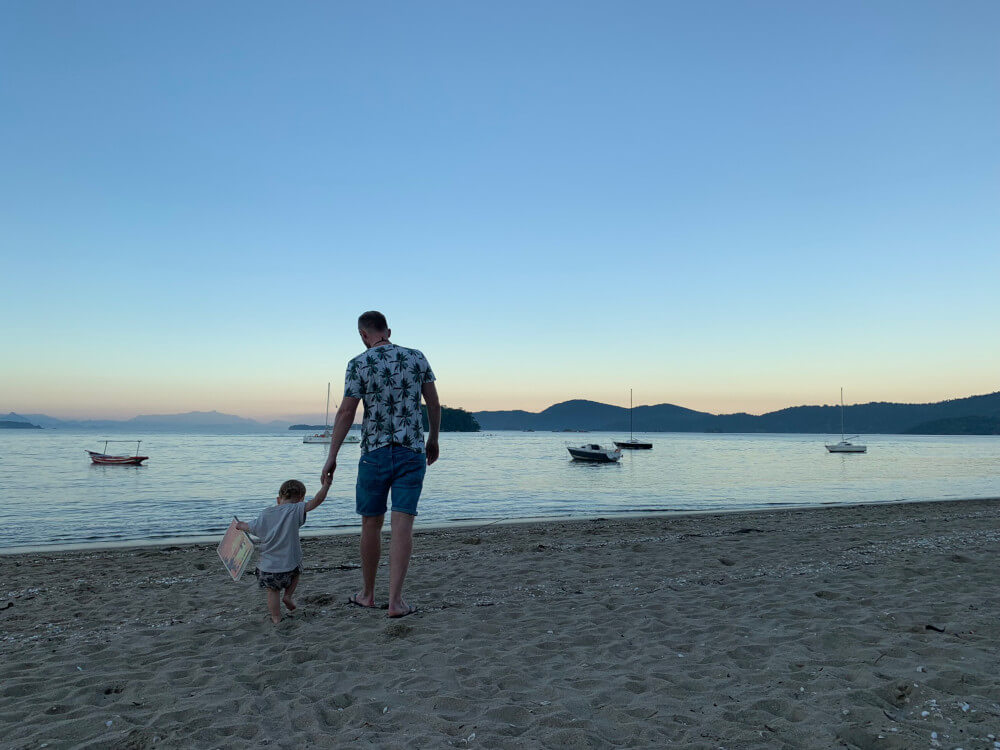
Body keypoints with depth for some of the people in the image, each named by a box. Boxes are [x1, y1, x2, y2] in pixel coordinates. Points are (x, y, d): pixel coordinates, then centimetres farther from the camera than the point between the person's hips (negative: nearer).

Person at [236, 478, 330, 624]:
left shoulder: (266, 514, 3)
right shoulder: (295, 510, -12)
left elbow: (250, 527, 18)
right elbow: (316, 501, -21)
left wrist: (241, 526, 40)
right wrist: (327, 483, -15)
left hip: (268, 566, 3)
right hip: (289, 564, -2)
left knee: (273, 591, 17)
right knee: (296, 571, 29)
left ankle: (276, 618, 18)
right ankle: (288, 595, 17)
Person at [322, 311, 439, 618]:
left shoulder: (359, 364, -5)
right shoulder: (417, 358, 4)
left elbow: (346, 413, -6)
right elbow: (434, 404, 7)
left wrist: (332, 456, 0)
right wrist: (433, 439, 20)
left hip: (375, 453, -1)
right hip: (412, 452, 2)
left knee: (371, 524, 12)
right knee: (402, 524, 0)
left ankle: (367, 593, 26)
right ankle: (395, 600, -4)